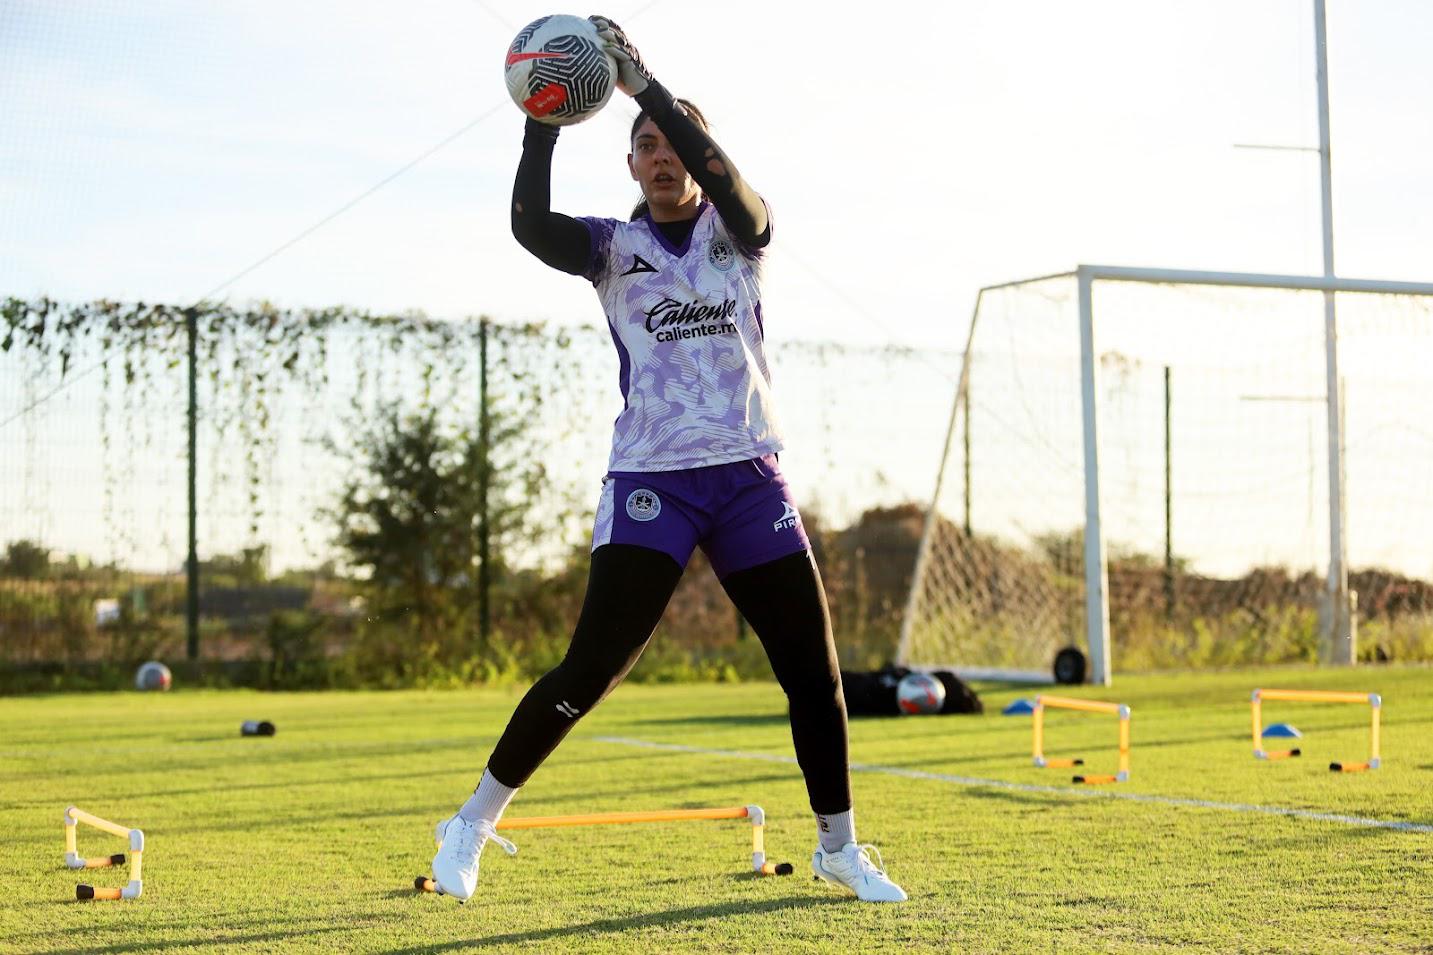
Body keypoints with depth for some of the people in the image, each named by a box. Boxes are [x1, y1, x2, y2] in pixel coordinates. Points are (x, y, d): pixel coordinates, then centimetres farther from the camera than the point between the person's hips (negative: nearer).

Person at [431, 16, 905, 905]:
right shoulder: (614, 247, 4)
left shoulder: (740, 231, 6)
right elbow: (532, 225, -16)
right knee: (591, 670, -11)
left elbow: (719, 174, -16)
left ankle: (840, 848, 20)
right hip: (650, 481, -2)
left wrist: (641, 81, -22)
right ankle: (475, 823, 4)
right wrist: (545, 122, -26)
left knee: (814, 669, 4)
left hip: (750, 476, 2)